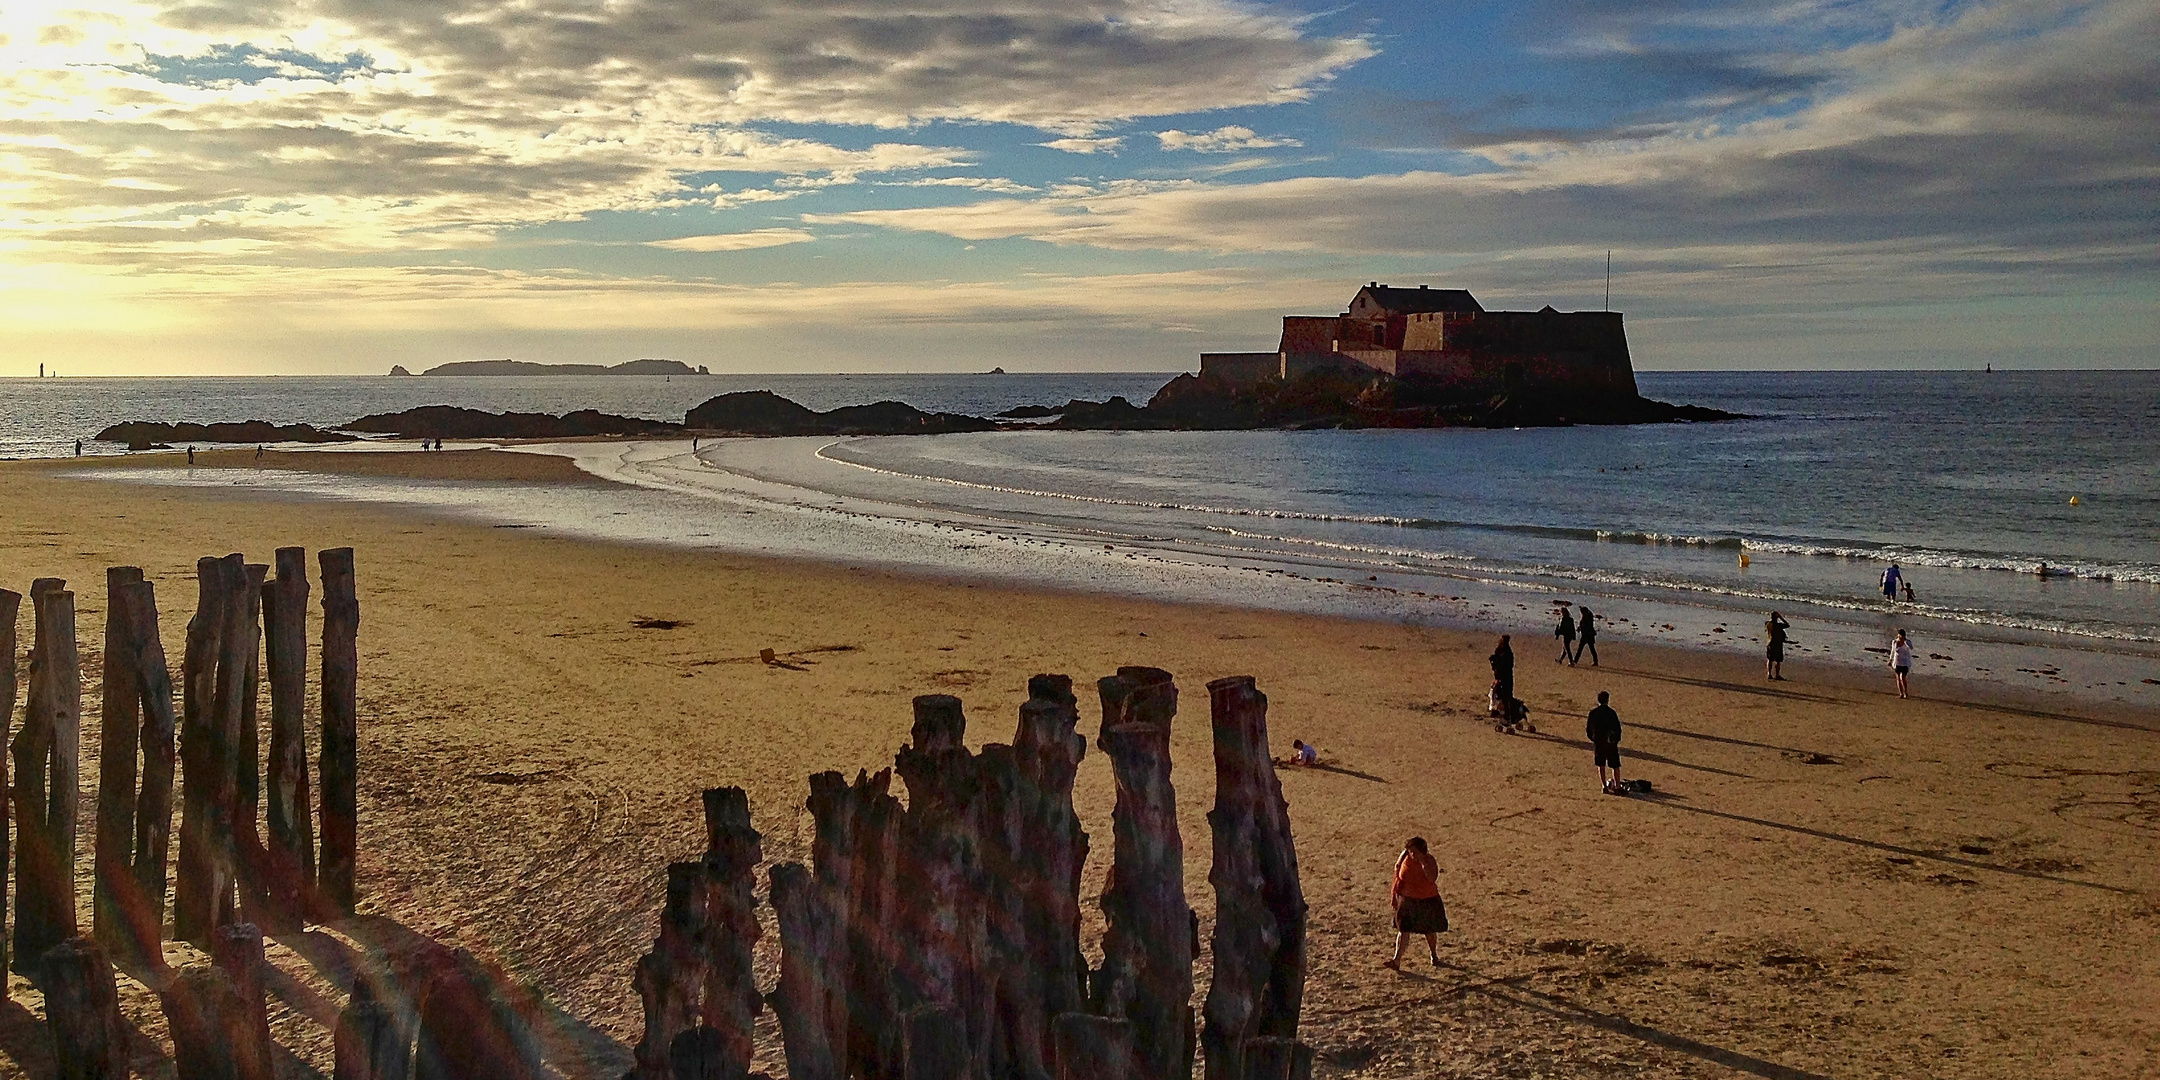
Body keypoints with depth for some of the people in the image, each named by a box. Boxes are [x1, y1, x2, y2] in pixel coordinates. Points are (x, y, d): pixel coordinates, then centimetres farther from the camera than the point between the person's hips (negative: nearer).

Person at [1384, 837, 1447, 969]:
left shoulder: (1429, 861, -15)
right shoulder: (1405, 858, -9)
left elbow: (1432, 878, -34)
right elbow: (1398, 878, 4)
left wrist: (1422, 861, -35)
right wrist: (1394, 895, 6)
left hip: (1427, 901, -1)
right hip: (1407, 900, 1)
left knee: (1430, 931, 16)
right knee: (1403, 930, -6)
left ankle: (1434, 957, 38)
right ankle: (1396, 961, -9)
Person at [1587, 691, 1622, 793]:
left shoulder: (1593, 713, -3)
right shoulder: (1612, 713, -9)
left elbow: (1589, 729, 4)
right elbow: (1618, 728, -4)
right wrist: (1616, 740, 11)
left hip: (1598, 742, 2)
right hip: (1611, 743, -2)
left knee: (1601, 766, 12)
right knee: (1615, 766, 7)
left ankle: (1604, 786, 10)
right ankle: (1617, 786, 6)